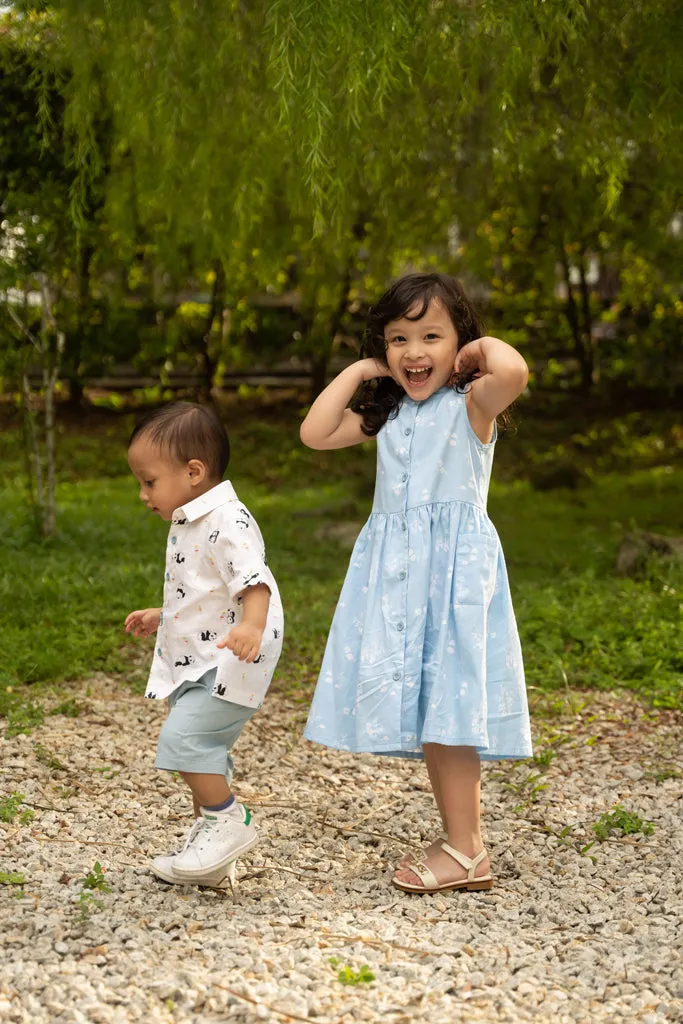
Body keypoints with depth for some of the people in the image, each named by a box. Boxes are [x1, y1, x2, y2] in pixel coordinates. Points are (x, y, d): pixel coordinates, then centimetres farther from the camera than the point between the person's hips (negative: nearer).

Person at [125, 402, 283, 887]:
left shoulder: (227, 523, -19)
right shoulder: (189, 523, 15)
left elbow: (254, 581, -31)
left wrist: (251, 626, -48)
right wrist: (162, 617, 31)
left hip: (229, 665, -11)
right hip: (199, 664, 11)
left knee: (183, 737, -20)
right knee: (201, 748, 15)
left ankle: (229, 820, -5)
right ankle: (210, 845, 25)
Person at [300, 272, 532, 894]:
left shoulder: (471, 403, -5)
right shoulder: (387, 413, 15)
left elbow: (513, 371, -27)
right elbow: (315, 434, 9)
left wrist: (483, 346, -7)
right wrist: (356, 372, 10)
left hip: (454, 564, -7)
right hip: (396, 568, 7)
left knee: (446, 702, -10)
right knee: (420, 706, 8)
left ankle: (465, 852, -3)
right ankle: (461, 842, 17)